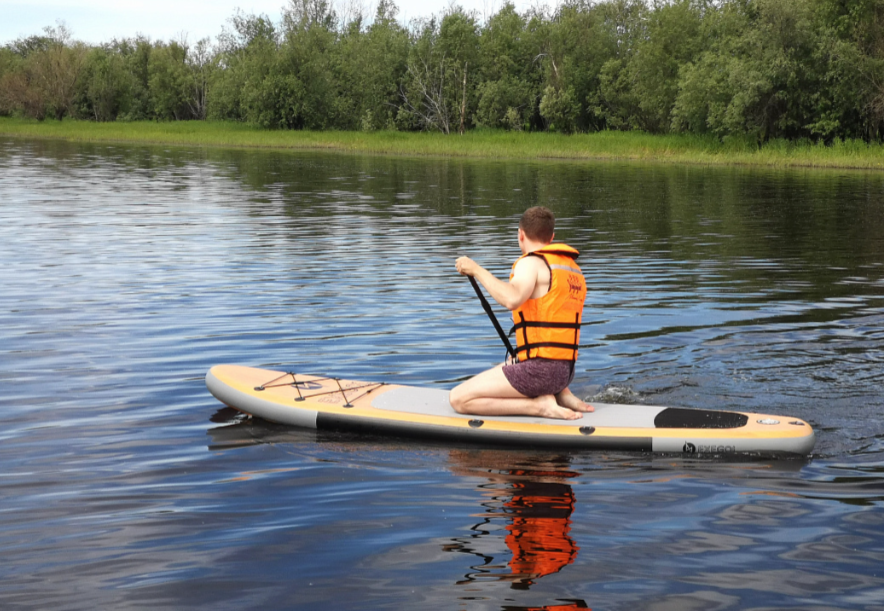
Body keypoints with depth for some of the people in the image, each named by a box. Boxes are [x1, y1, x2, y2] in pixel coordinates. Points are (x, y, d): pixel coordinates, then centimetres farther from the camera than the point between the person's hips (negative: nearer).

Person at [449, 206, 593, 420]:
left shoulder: (532, 262, -9)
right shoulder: (574, 270, 17)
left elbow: (512, 299, -30)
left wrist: (477, 270, -19)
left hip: (539, 369, -9)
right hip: (566, 370, 9)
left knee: (459, 399, -6)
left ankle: (540, 405, -12)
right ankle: (560, 395, 12)